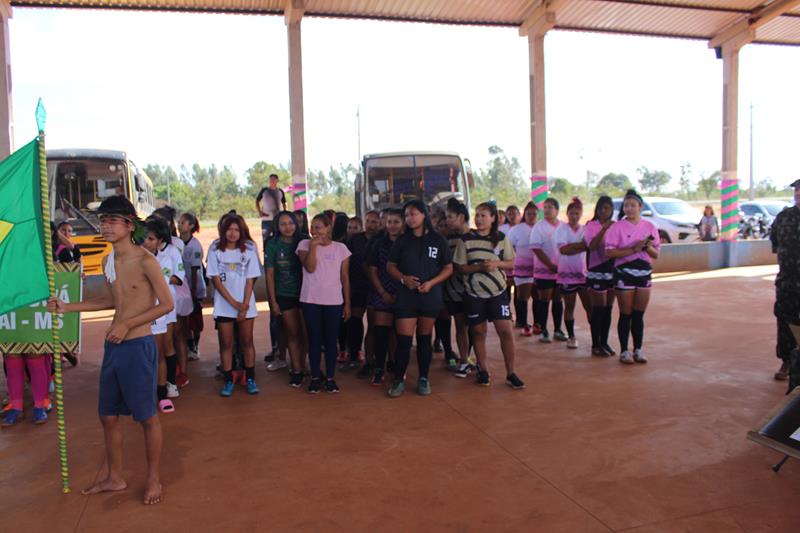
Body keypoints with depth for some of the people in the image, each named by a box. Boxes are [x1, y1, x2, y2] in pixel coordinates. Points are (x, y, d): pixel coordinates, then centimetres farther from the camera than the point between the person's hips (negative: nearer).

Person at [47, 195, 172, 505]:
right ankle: (114, 478, 33)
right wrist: (67, 308, 15)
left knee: (147, 416, 5)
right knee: (108, 415, 16)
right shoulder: (108, 262, 8)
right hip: (113, 346, 8)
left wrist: (127, 325, -18)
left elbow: (166, 304, -14)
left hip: (138, 346, -8)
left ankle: (153, 480, 22)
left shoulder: (145, 261, -15)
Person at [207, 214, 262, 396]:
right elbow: (215, 279, -6)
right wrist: (234, 303, -12)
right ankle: (228, 381, 15)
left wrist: (244, 305, -10)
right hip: (223, 305, 0)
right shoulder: (215, 249, -4)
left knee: (247, 342, 7)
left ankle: (250, 379, 17)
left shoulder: (249, 249, -2)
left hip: (246, 304, 0)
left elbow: (250, 280, -2)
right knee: (226, 344, 5)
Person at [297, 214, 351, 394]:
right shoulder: (305, 244, 1)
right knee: (314, 340, 6)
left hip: (334, 301, 0)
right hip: (310, 301, 0)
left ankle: (330, 378, 15)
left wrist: (347, 303, 4)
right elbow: (310, 268, -14)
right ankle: (315, 377, 17)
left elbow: (345, 278, 5)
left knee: (331, 340, 6)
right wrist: (313, 245, -15)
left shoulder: (341, 248, 3)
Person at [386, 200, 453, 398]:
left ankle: (423, 379, 22)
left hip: (430, 297, 0)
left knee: (424, 339, 10)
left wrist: (431, 283, -12)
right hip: (406, 296, 0)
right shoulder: (402, 240, 4)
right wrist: (403, 278, -12)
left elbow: (448, 268, 2)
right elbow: (390, 266, 7)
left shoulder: (438, 240, 1)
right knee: (403, 340, -4)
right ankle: (399, 380, 7)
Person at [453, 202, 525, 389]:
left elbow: (511, 263, 6)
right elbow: (459, 267, -4)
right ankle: (483, 370, 22)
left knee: (506, 331, -3)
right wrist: (479, 267, -20)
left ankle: (510, 374, 9)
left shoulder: (501, 238, 2)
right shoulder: (466, 239, -3)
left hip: (498, 291, 1)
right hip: (474, 293, 0)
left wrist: (497, 263, -15)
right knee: (478, 333, 7)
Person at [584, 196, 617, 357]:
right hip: (596, 272, -5)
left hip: (612, 271, 5)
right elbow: (592, 245, -20)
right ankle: (595, 345, 7)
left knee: (608, 308, 10)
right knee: (598, 309, -2)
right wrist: (604, 229, -25)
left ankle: (604, 342, 20)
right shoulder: (591, 225, -5)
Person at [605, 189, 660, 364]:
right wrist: (634, 249, -20)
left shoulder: (650, 227, 7)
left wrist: (648, 247, -13)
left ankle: (638, 350, 19)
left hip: (644, 273, 3)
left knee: (639, 315, 9)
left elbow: (656, 255, 9)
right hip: (624, 273, -3)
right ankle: (624, 351, 11)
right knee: (626, 315, 2)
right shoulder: (617, 227, -4)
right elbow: (609, 252, -13)